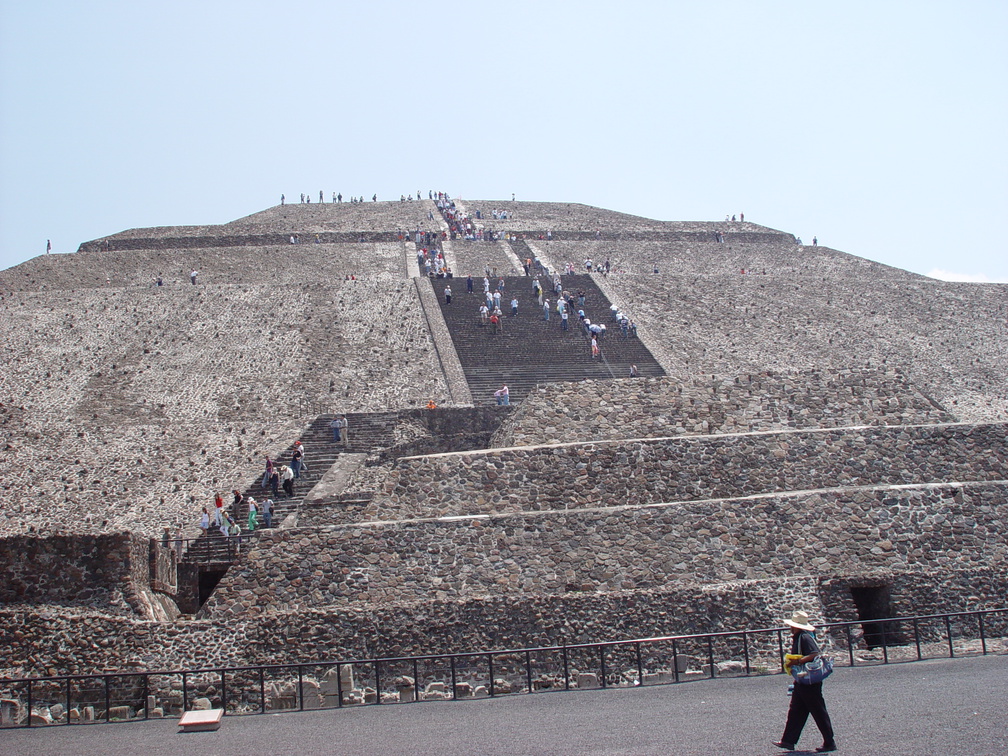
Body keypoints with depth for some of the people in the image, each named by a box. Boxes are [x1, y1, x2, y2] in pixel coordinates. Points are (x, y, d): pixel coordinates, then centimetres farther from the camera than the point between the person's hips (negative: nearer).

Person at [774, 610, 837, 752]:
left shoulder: (805, 638, -18)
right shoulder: (796, 638, 13)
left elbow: (815, 655, -29)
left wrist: (797, 661, -27)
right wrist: (790, 663, 10)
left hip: (810, 681, -10)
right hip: (801, 681, 10)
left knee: (818, 712, -1)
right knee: (795, 711, 11)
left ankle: (830, 743, 9)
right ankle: (789, 741, 14)